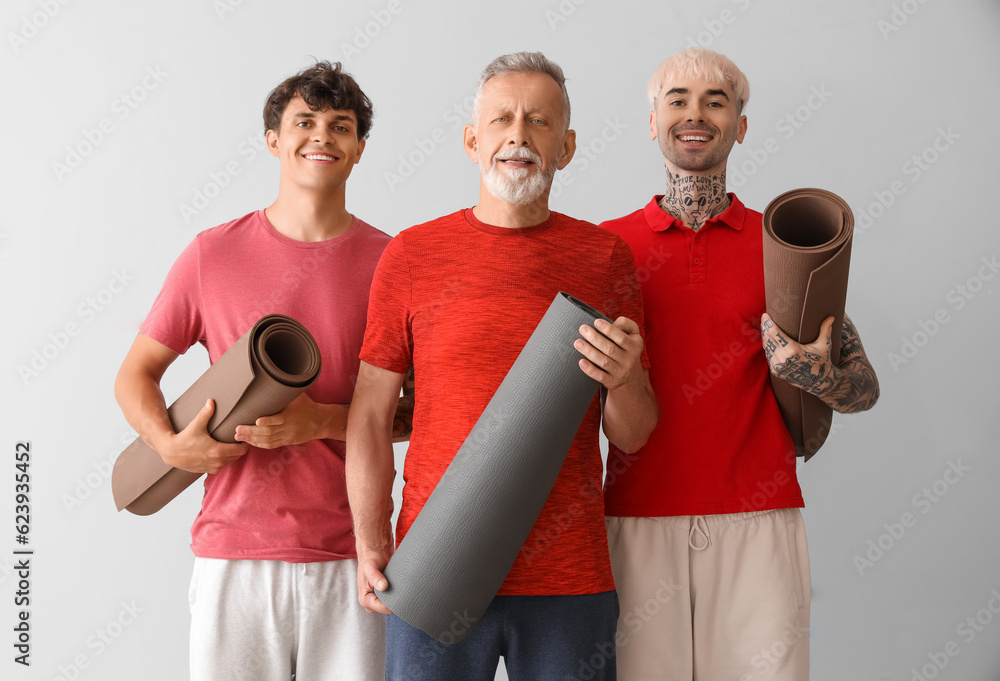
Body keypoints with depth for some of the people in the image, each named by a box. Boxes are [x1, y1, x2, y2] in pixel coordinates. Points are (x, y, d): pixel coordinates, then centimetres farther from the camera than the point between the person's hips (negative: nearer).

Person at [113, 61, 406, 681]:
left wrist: (321, 420, -13)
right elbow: (136, 374, 10)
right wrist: (169, 445, -9)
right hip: (233, 551, 0)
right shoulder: (213, 253, 3)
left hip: (349, 558, 0)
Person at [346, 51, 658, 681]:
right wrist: (371, 546, -3)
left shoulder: (605, 257, 3)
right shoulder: (412, 255, 2)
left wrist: (624, 379, -15)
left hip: (570, 579, 1)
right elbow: (371, 415, 5)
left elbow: (632, 437, 6)